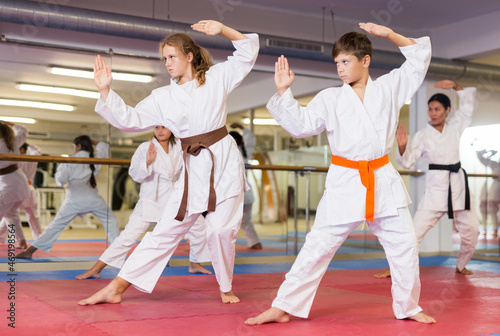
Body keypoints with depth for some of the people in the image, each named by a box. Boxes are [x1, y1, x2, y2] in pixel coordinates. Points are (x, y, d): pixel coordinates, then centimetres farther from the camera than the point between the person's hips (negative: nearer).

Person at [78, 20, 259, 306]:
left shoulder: (216, 78, 3)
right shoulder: (164, 97, 7)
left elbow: (249, 50, 8)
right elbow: (130, 119, 1)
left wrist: (222, 29, -6)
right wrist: (105, 90, -9)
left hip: (224, 162, -2)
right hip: (194, 169, 3)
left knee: (221, 231, -7)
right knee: (165, 231, 1)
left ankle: (226, 288, 18)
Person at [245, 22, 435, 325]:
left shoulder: (389, 87, 6)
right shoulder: (329, 98, 2)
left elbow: (419, 57, 9)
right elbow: (300, 125, -5)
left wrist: (388, 34, -1)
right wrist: (284, 91, -14)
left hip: (384, 180, 2)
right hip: (345, 183, -2)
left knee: (405, 245, 7)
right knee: (317, 246, -3)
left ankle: (408, 307, 27)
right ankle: (283, 307, 4)